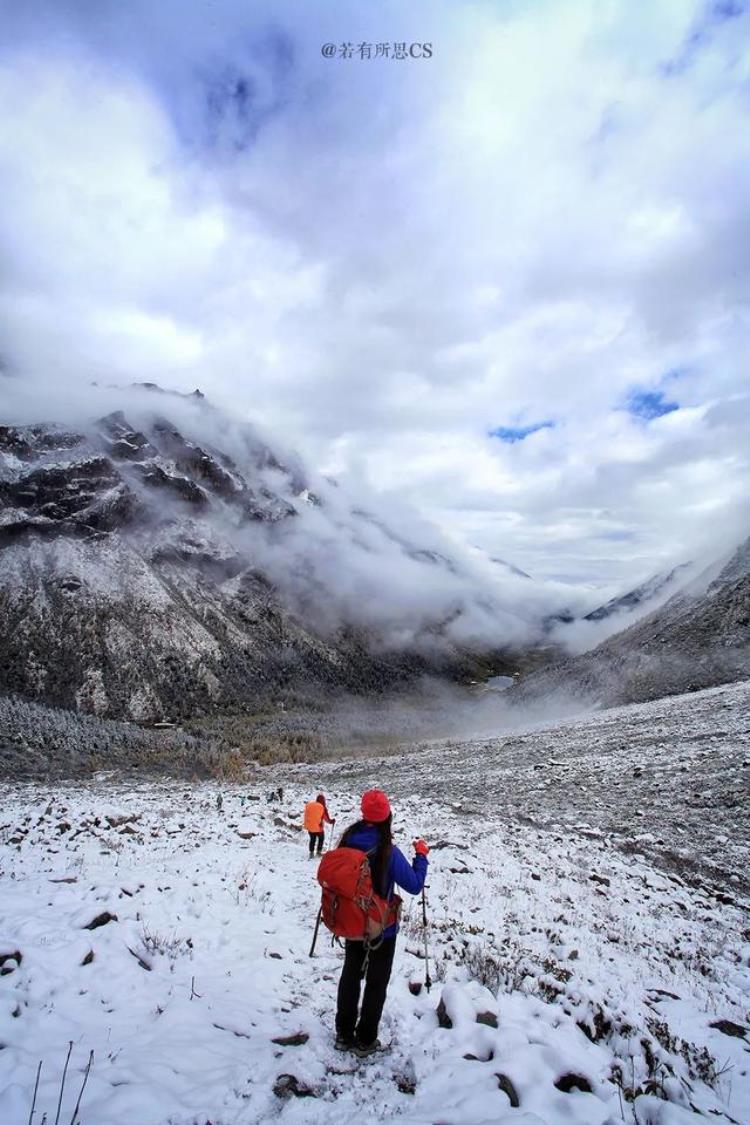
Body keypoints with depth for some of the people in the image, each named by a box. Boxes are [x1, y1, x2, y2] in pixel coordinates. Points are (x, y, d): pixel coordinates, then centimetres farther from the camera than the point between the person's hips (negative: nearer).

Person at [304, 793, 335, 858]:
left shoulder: (309, 805, -1)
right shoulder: (322, 807, -14)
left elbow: (306, 816, 11)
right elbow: (326, 818, -9)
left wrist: (306, 825, 22)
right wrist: (331, 821, 7)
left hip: (310, 827, 4)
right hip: (318, 828, -4)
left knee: (312, 839, 21)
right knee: (321, 838, 20)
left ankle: (311, 853, 19)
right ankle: (319, 852, 18)